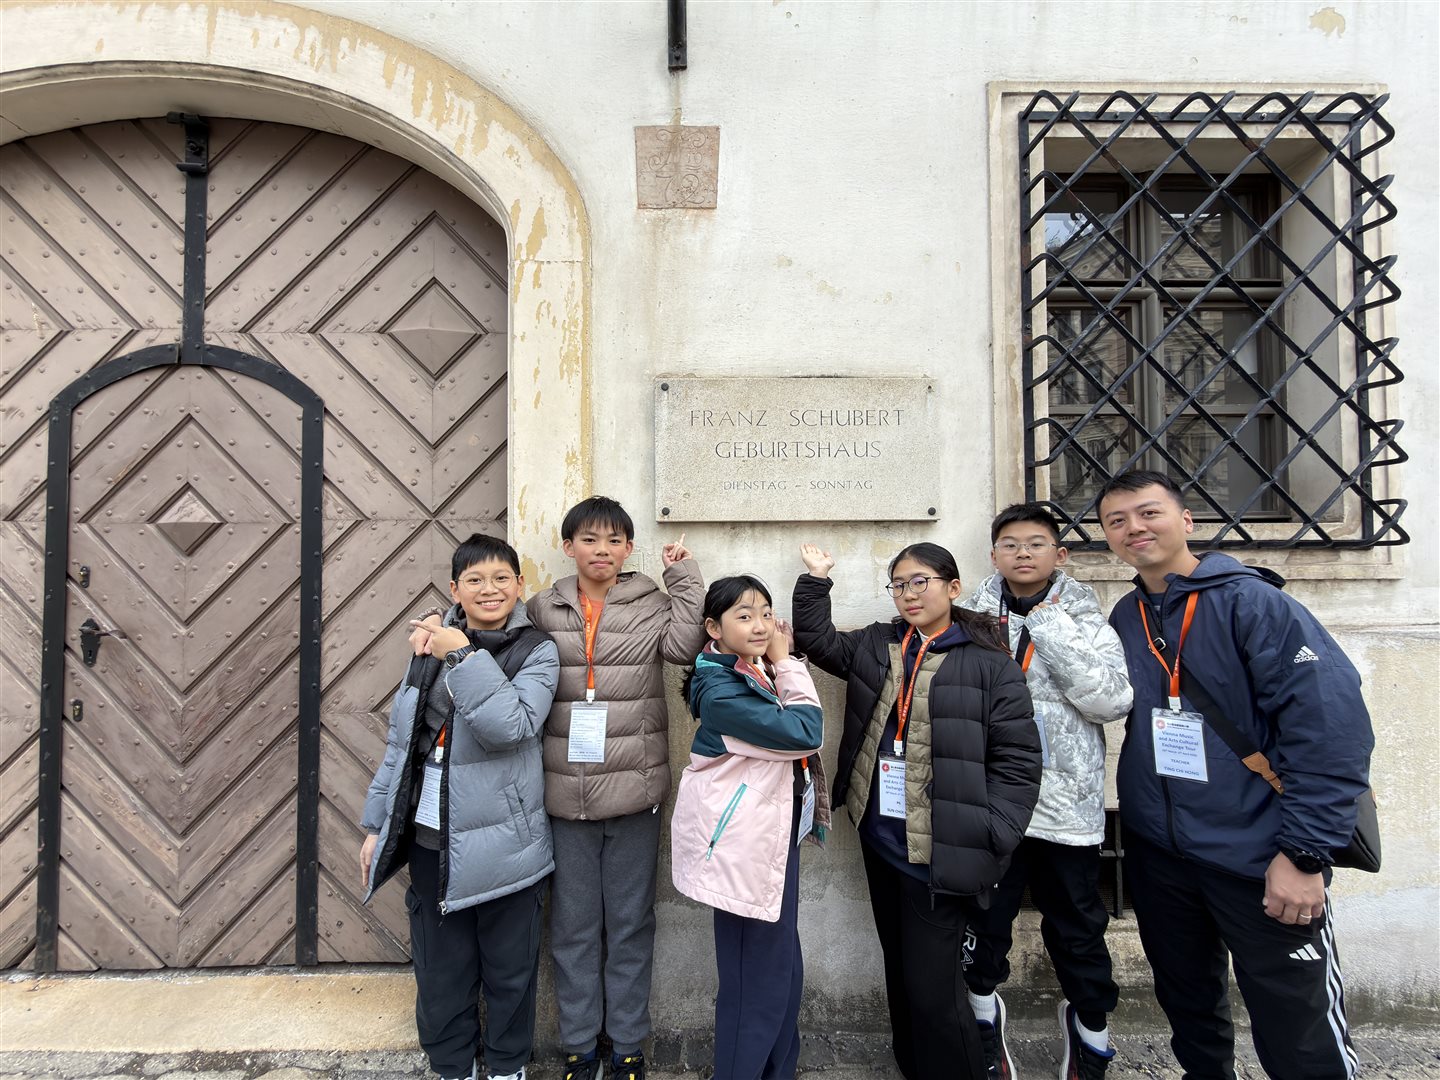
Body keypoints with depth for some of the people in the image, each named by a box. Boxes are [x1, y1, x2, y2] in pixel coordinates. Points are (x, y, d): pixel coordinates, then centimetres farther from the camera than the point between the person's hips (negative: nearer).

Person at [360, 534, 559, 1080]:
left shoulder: (537, 652, -8)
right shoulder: (431, 645, 4)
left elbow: (509, 726, -25)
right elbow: (400, 741, 10)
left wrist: (463, 656, -22)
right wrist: (377, 825, 11)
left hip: (502, 844, -3)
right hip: (431, 838, 3)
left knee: (509, 969, 12)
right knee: (441, 968, 16)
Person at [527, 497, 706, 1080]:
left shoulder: (653, 604, 0)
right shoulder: (543, 610, 4)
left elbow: (686, 643, -17)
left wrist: (684, 574, -14)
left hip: (633, 792, -1)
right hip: (565, 796, 1)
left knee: (630, 924, 14)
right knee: (573, 927, 15)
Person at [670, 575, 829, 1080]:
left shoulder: (761, 677, 7)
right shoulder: (720, 690, -20)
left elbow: (800, 731, 5)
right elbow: (806, 732, -23)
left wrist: (781, 663, -3)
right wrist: (787, 663, -13)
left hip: (775, 836, 9)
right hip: (746, 846, -9)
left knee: (784, 972, 19)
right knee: (756, 982, 3)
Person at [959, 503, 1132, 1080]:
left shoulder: (1083, 617, 0)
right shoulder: (970, 617, 1)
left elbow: (1113, 699, -13)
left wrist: (1051, 628, -15)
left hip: (1067, 803, 0)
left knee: (1076, 928, 16)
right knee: (984, 923, 13)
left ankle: (1090, 1033, 42)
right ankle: (986, 1026, 39)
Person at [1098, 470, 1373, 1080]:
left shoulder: (1249, 602, -12)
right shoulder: (1124, 619, 5)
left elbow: (1334, 722, -19)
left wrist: (1305, 852, -20)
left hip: (1258, 861, -5)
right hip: (1157, 853, 5)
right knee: (1188, 1007, 21)